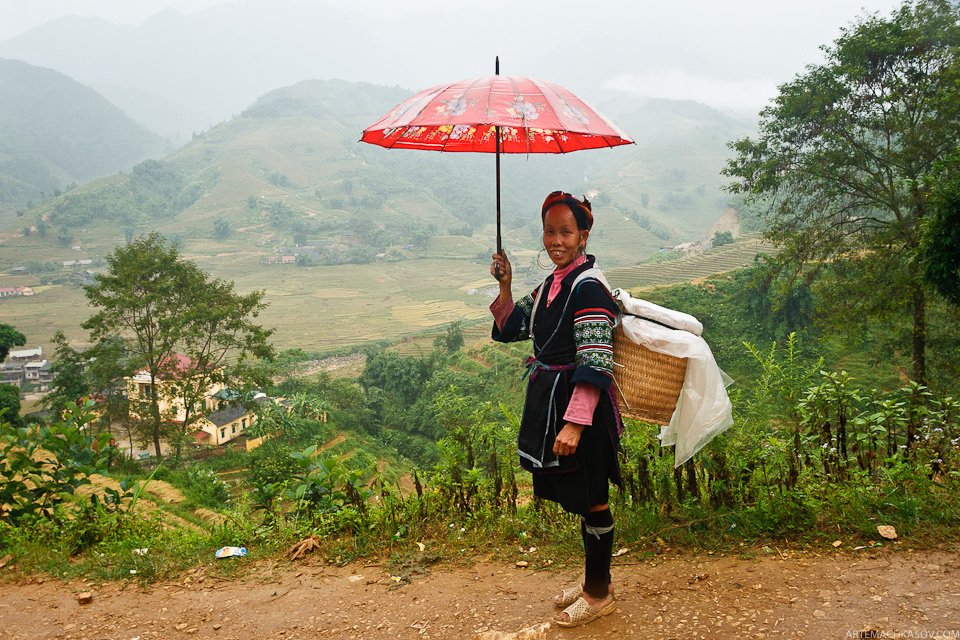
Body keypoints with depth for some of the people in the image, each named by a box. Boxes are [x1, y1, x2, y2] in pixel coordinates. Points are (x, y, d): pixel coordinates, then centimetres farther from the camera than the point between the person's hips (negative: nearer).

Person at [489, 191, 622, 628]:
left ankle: (599, 595, 25)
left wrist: (575, 423, -28)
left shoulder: (588, 288, -18)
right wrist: (504, 287, 1)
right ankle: (593, 579, 39)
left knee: (591, 501, 7)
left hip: (581, 407, -9)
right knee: (577, 497, 21)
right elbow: (511, 328, 16)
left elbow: (594, 366, -23)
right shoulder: (551, 284, 9)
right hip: (552, 401, 9)